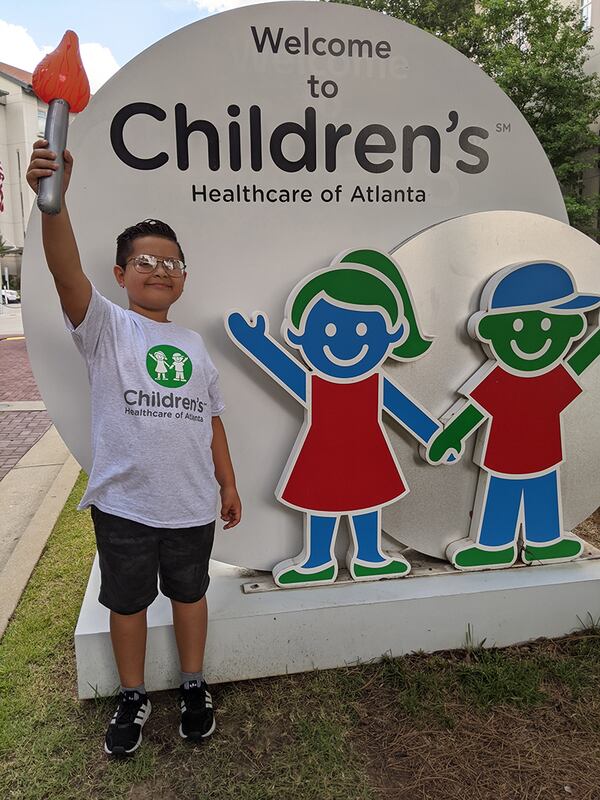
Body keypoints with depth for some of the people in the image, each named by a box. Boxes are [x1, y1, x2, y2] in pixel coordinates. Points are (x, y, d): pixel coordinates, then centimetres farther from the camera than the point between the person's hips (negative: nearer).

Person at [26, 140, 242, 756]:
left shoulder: (194, 345, 8)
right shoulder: (105, 328, -5)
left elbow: (211, 421, 11)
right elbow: (66, 271, -24)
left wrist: (228, 485, 10)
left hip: (192, 505, 3)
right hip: (123, 504, -2)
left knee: (189, 593, 19)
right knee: (126, 602, 15)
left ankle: (194, 687, 41)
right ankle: (133, 697, 39)